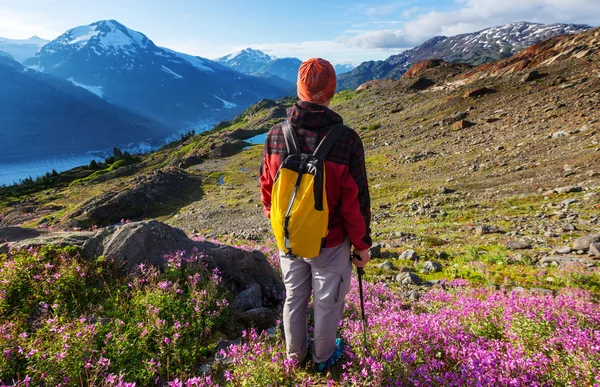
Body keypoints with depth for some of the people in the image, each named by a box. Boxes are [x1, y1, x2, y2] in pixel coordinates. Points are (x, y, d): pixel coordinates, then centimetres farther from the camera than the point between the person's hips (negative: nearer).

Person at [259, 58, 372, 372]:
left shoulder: (275, 135, -13)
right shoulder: (346, 141, -24)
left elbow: (266, 188, -1)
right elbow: (356, 202, -17)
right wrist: (362, 245, -1)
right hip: (330, 243, -3)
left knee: (294, 297, 24)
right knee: (327, 301, 20)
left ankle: (295, 353, 46)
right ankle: (323, 357, 43)